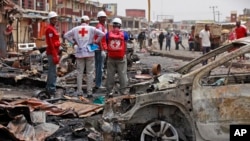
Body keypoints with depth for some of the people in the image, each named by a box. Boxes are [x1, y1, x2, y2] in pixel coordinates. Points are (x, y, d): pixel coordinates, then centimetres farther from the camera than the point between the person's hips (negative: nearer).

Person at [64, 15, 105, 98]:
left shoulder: (76, 29, 6)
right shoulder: (91, 28, -1)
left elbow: (66, 35, 8)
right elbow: (102, 34, -10)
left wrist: (73, 42, 10)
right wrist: (96, 41, 2)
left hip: (79, 53, 2)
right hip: (89, 53, -2)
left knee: (80, 72, 9)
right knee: (90, 73, 3)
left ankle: (79, 92, 10)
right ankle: (89, 92, 4)